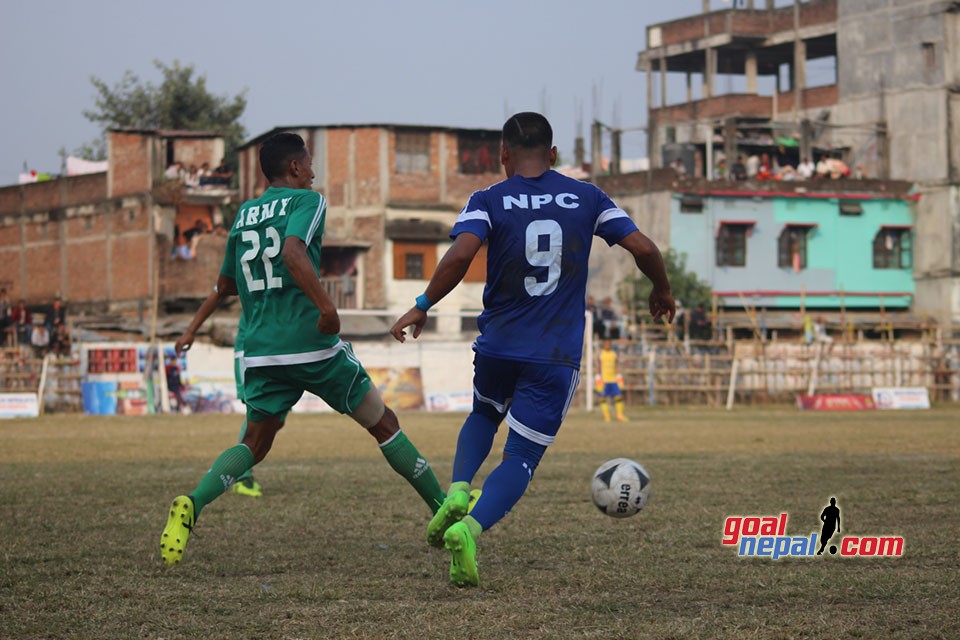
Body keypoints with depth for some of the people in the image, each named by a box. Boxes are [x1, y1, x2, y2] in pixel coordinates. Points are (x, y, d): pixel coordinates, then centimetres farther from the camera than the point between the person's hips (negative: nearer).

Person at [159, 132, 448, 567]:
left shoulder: (243, 214, 16)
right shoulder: (306, 201, -2)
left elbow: (225, 285, 25)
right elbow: (293, 252, -22)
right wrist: (325, 304, -25)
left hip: (261, 352, 5)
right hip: (313, 346, -5)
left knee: (254, 445, 12)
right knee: (383, 424, 9)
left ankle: (191, 505, -14)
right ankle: (445, 509, 14)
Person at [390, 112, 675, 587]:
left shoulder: (489, 201, -2)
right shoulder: (586, 198, 3)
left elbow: (460, 255, -20)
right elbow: (643, 249, 0)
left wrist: (423, 306, -9)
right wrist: (662, 292, 18)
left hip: (497, 345, 1)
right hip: (557, 356, -1)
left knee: (484, 415, 31)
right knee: (521, 458, 3)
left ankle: (458, 491, 5)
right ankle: (471, 529, -22)